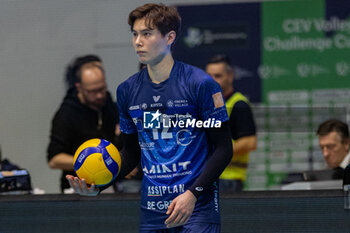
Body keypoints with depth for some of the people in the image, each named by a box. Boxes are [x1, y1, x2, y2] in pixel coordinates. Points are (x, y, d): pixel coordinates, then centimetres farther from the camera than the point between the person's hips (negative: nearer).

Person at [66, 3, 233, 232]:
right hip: (152, 212, 5)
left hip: (197, 208, -4)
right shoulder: (127, 91, 9)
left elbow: (223, 148, -5)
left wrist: (192, 194, -16)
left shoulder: (201, 84, -6)